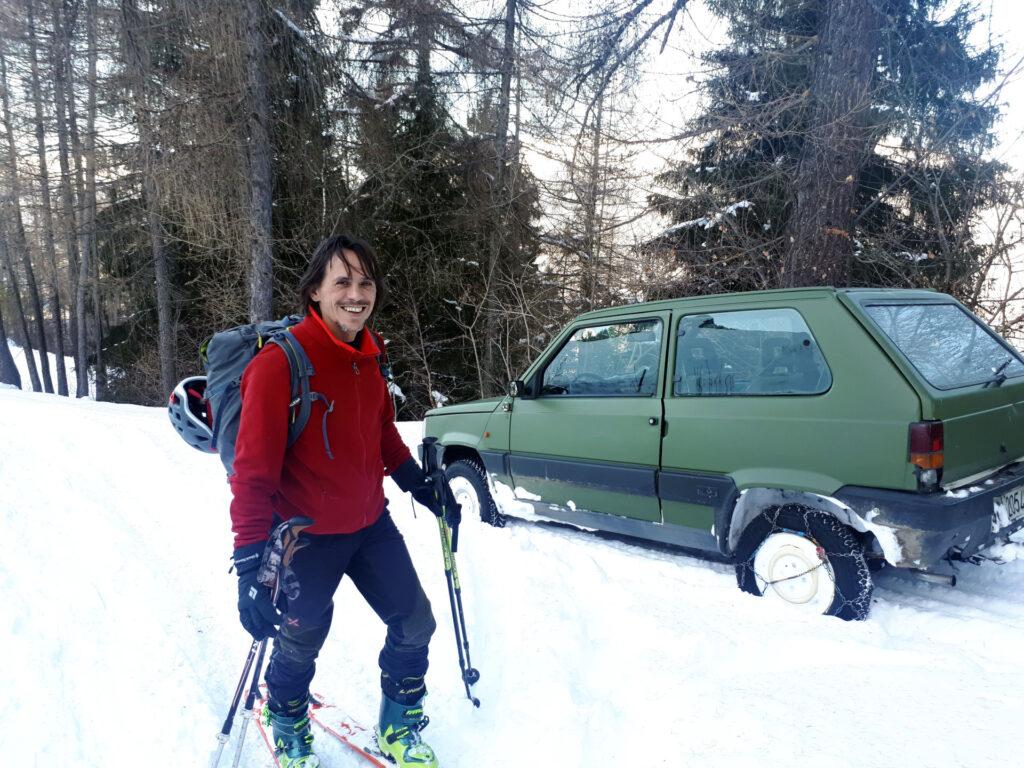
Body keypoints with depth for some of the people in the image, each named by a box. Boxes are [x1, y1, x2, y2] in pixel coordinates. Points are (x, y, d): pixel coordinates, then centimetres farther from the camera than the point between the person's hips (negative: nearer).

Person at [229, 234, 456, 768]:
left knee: (415, 622, 10)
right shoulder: (280, 362, -23)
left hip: (370, 523, 6)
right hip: (306, 536, -6)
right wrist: (250, 564, -29)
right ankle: (287, 725, 48)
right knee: (302, 639, 15)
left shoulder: (368, 355, -1)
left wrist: (418, 482, 13)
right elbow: (253, 469, -24)